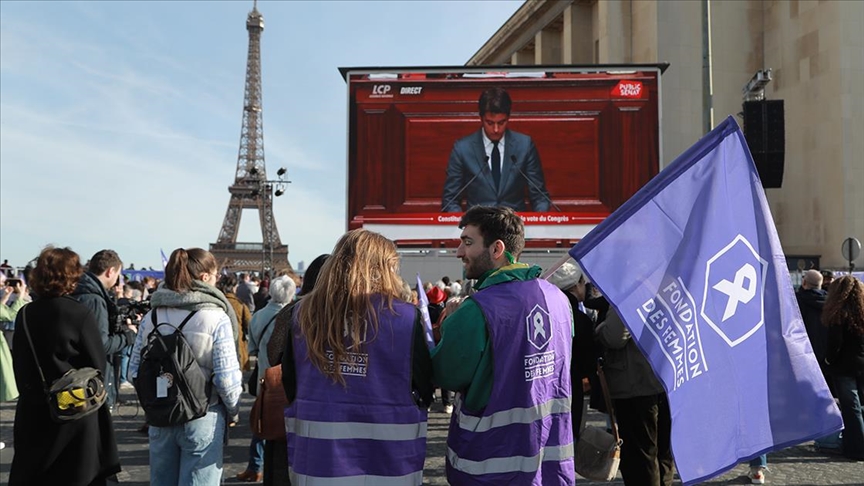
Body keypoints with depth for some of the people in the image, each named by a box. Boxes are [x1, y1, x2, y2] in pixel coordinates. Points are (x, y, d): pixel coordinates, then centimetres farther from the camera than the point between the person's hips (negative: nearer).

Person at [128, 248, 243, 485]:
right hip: (202, 419, -5)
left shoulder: (151, 317, 1)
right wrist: (233, 411, 1)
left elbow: (135, 370, 3)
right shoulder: (216, 318, -14)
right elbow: (226, 377, -16)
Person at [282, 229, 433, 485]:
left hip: (316, 460, 2)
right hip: (387, 463, -1)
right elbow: (424, 393, -4)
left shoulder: (304, 312, -5)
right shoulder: (405, 317, -13)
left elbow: (290, 387, 6)